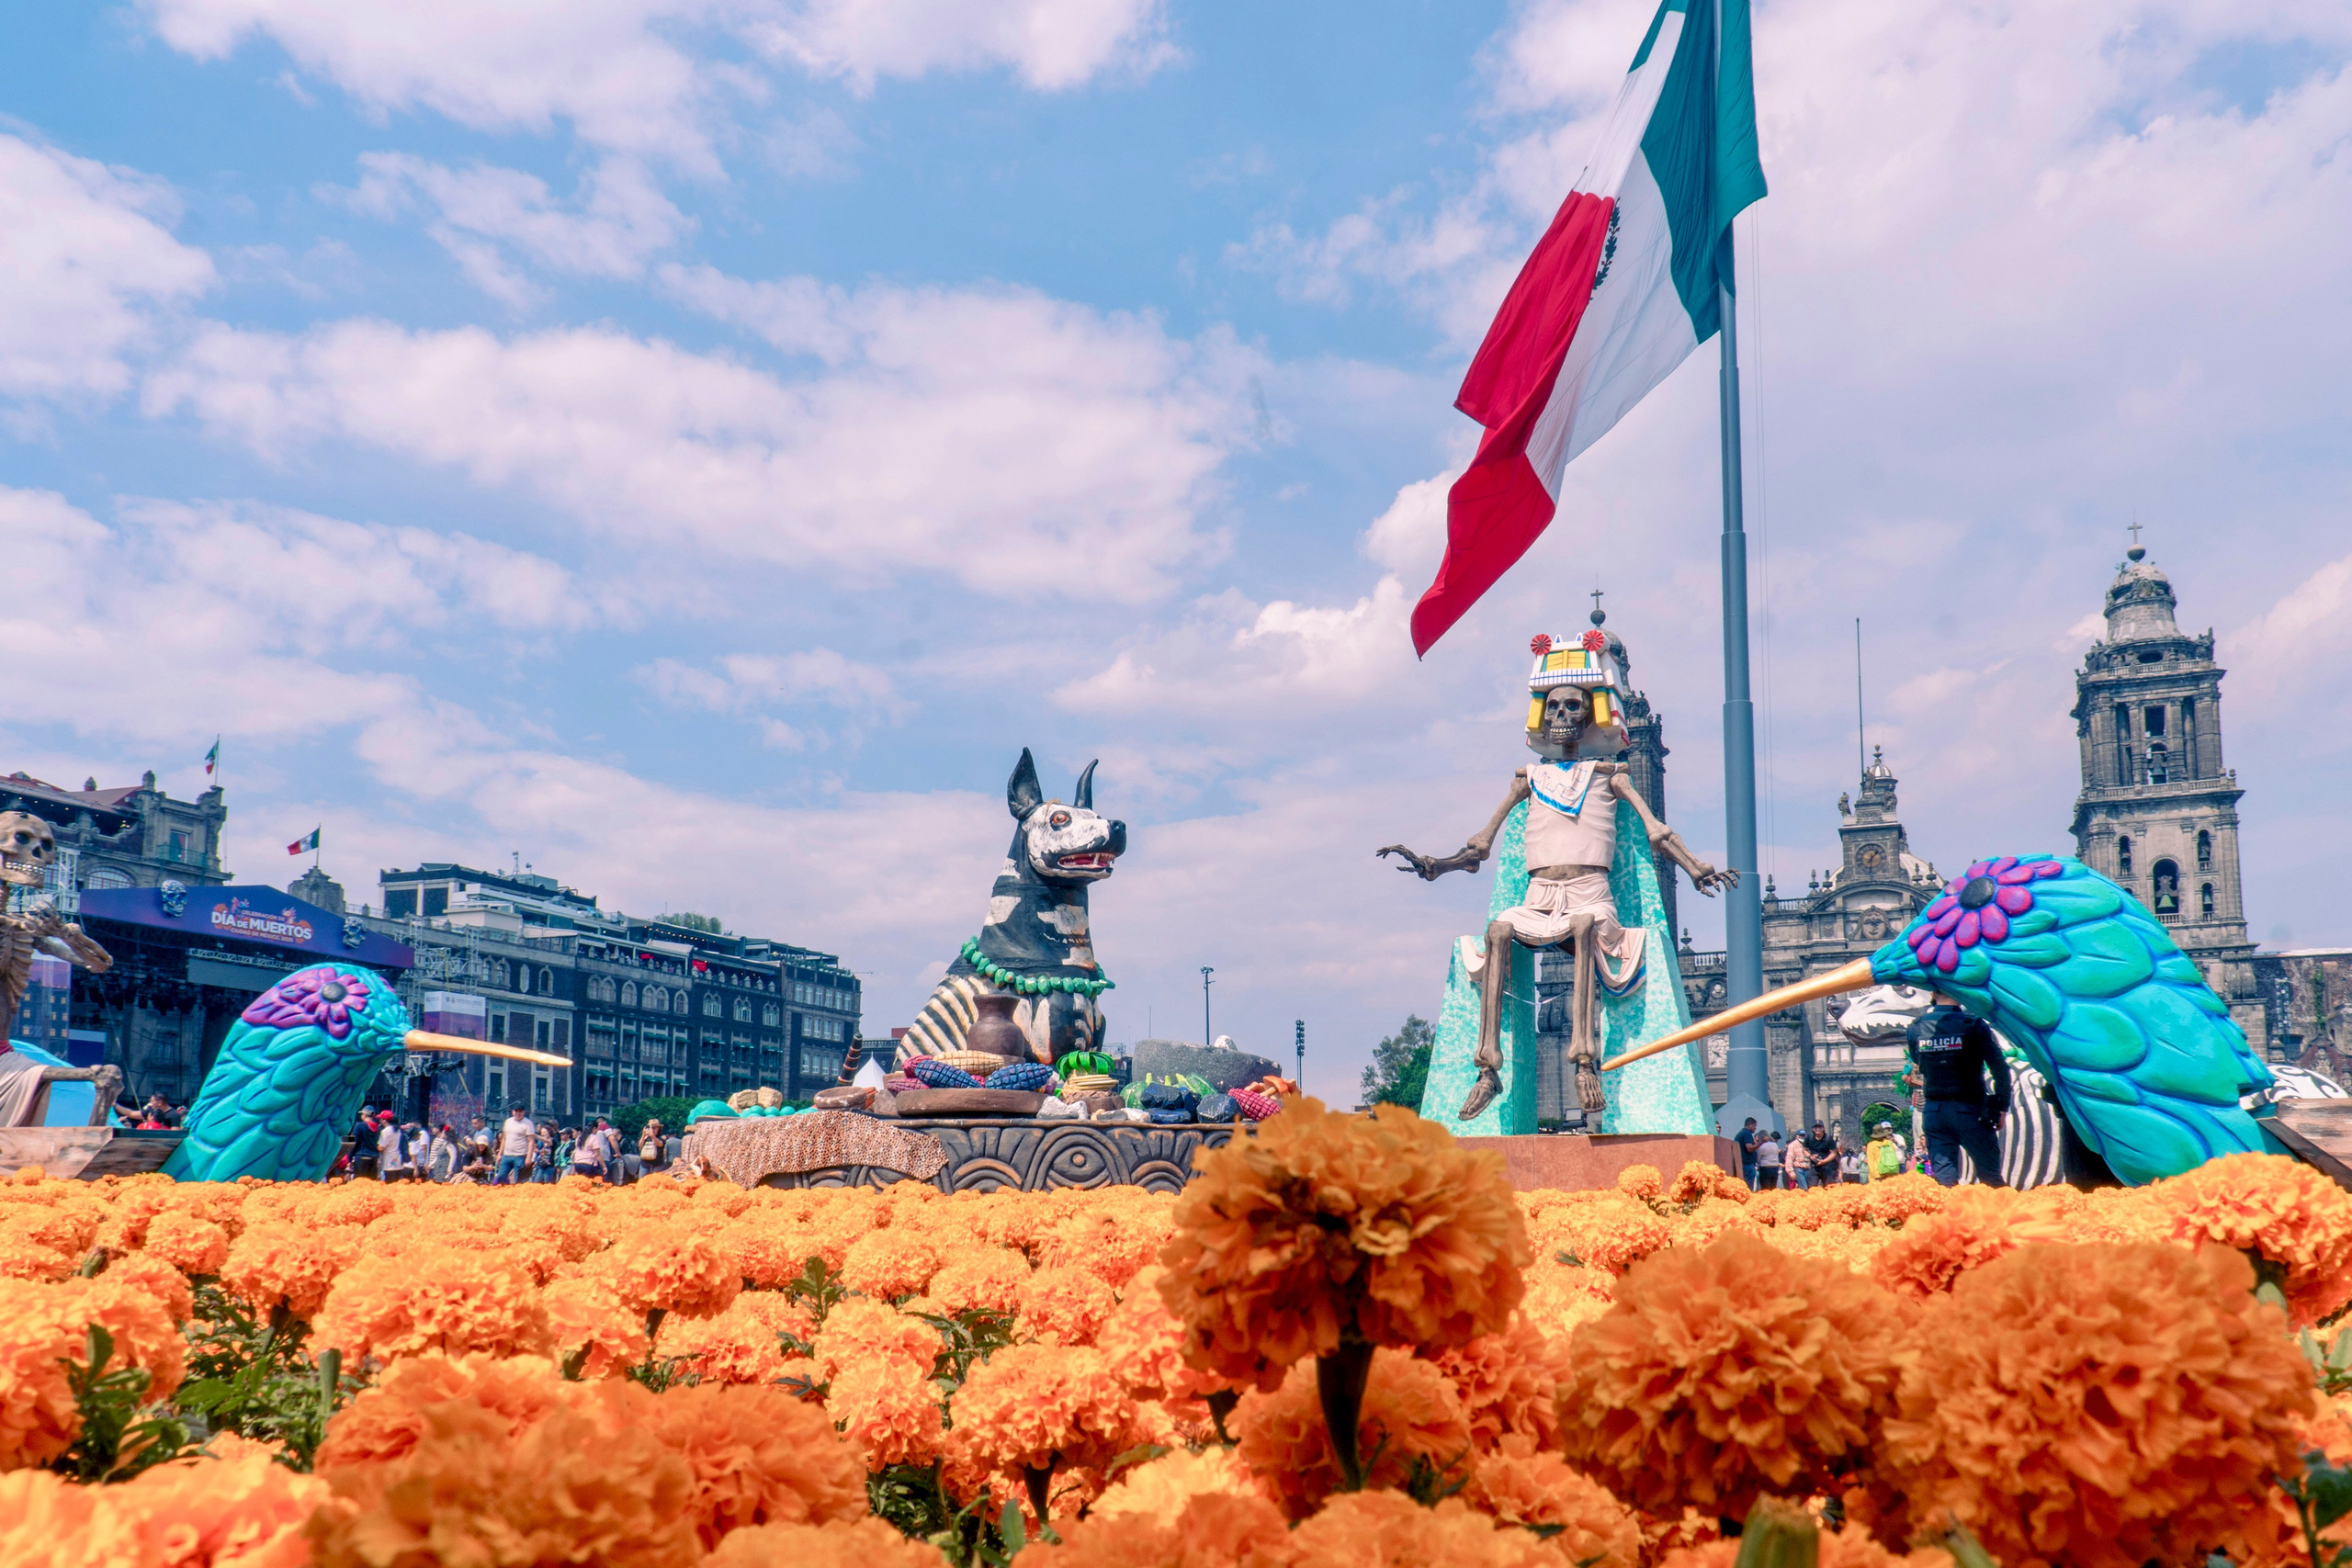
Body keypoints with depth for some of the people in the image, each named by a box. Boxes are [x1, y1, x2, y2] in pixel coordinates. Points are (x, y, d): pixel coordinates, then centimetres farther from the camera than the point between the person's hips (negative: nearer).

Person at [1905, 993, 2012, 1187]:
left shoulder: (1916, 1029, 2)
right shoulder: (1974, 1025, -8)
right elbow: (2000, 1068, -10)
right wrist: (2002, 1107, -4)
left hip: (1933, 1111, 3)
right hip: (1969, 1111, -3)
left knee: (1943, 1176, 5)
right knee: (1990, 1178, 5)